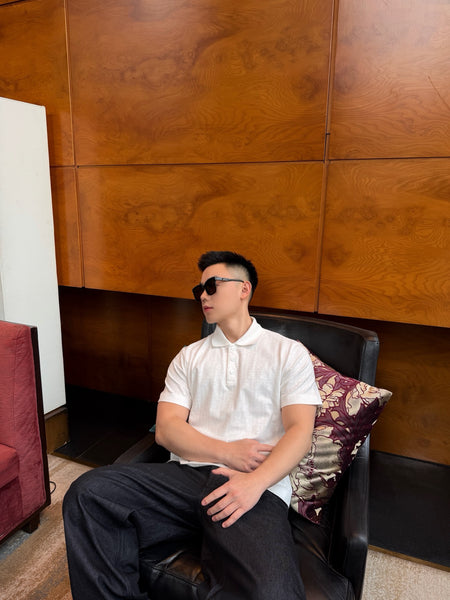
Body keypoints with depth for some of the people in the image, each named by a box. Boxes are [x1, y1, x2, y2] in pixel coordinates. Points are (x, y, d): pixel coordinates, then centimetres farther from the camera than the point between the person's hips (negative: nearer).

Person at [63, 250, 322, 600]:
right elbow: (165, 429, 8)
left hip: (258, 488, -3)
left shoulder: (289, 353, 11)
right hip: (185, 475, 4)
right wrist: (226, 451, -8)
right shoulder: (189, 356, 20)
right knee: (88, 492, -20)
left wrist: (255, 482, -18)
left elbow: (300, 431, -1)